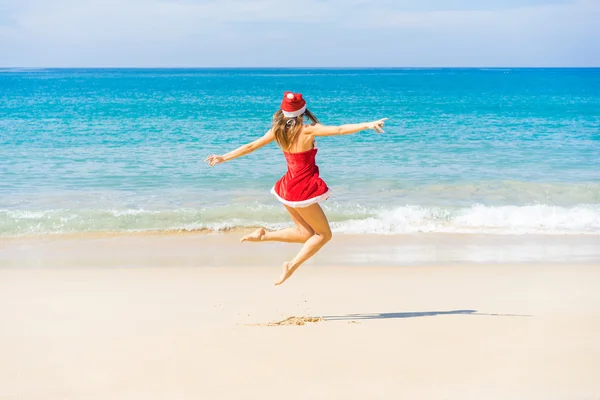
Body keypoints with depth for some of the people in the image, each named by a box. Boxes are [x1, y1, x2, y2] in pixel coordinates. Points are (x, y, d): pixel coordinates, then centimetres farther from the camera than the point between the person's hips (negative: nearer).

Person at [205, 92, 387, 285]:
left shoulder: (277, 131, 1)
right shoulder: (307, 131, -16)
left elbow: (250, 147, 6)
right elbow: (340, 130, -24)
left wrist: (224, 158, 16)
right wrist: (368, 125, -25)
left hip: (287, 188, 7)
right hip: (304, 189, -7)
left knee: (306, 234, 19)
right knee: (324, 234, 8)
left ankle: (264, 235, 7)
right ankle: (292, 266, -3)